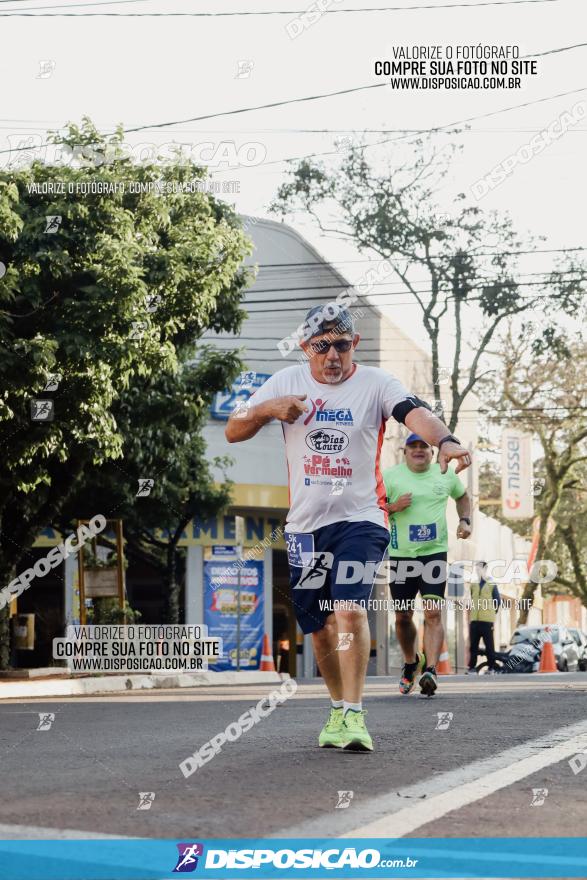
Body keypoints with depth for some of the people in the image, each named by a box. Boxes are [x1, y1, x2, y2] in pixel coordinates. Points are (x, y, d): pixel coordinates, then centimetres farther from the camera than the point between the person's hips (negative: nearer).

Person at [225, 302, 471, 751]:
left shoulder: (375, 383, -4)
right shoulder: (287, 382, 5)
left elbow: (415, 412, -23)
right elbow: (233, 431, 6)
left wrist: (445, 440, -44)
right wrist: (268, 409, -14)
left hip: (361, 517, -4)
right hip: (305, 524, 4)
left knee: (350, 610, -21)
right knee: (320, 626, 10)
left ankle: (353, 715, -19)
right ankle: (339, 709, 28)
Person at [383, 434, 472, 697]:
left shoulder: (445, 475, 7)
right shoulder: (390, 476, 0)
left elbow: (462, 496, 26)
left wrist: (465, 520, 10)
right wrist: (392, 507, -17)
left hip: (435, 552, 0)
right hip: (401, 555, 0)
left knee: (433, 613, -14)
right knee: (403, 617, 8)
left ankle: (430, 671, -18)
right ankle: (411, 663, 32)